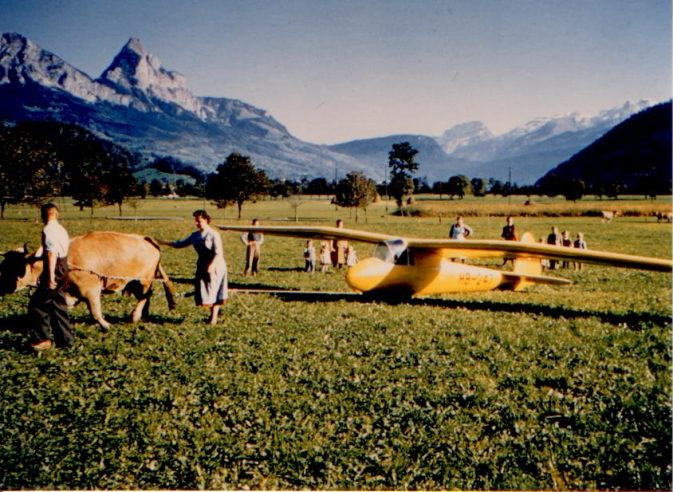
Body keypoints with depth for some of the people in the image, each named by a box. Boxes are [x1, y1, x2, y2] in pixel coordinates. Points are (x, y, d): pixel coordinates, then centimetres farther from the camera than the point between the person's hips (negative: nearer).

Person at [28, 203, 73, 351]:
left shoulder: (48, 230, -15)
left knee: (36, 305, -2)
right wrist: (38, 257, 31)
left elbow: (52, 254, -22)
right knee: (59, 305, 16)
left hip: (54, 271, -9)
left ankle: (43, 339, 0)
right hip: (63, 269, 9)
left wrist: (50, 277, -25)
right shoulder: (61, 229, 13)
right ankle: (65, 338, 20)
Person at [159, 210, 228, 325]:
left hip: (215, 266, -6)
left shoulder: (213, 234, -12)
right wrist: (164, 242, 7)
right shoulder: (195, 235, 6)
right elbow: (181, 244, 12)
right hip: (202, 266, 6)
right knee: (204, 293, 5)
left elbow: (219, 253, -16)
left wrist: (212, 266, -26)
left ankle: (214, 317, 8)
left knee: (214, 292, -1)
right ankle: (213, 313, 22)